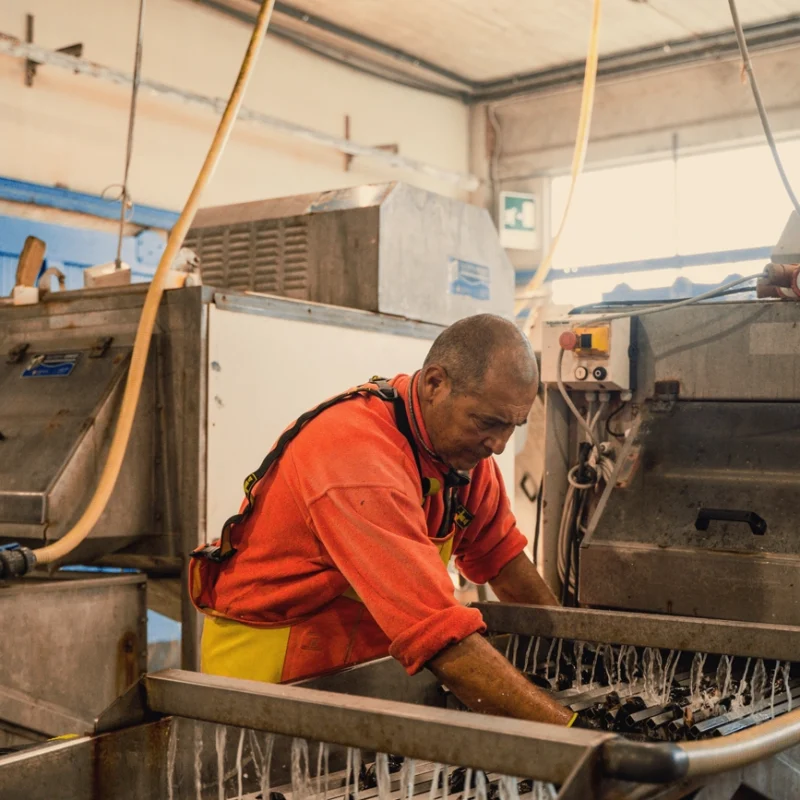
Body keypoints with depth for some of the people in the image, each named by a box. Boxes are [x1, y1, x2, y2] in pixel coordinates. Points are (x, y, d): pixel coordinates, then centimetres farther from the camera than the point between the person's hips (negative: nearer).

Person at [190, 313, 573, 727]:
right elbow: (438, 630, -37)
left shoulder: (463, 438, -4)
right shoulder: (361, 457, -31)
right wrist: (563, 726, -37)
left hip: (362, 654, 7)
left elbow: (496, 549, 11)